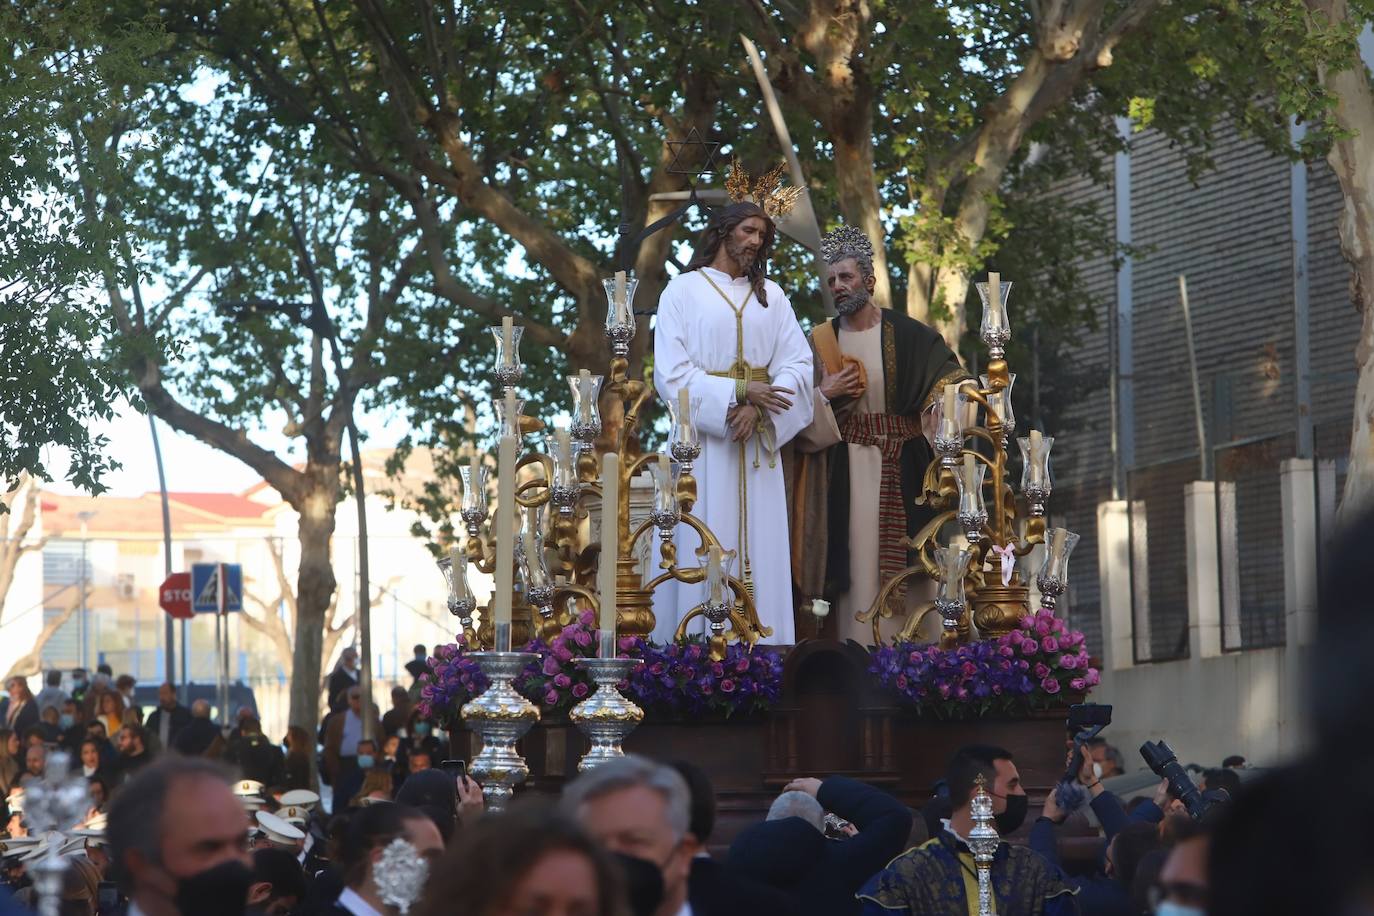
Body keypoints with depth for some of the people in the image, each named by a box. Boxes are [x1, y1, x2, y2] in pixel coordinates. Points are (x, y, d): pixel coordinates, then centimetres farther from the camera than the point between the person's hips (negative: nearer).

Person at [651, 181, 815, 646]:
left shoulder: (771, 295, 12)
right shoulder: (683, 290, 2)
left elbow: (798, 363, 2)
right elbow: (671, 373, -7)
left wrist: (757, 408, -14)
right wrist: (737, 393, -16)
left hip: (758, 442, 3)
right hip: (703, 437, -3)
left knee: (759, 546, 0)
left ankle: (759, 637, 2)